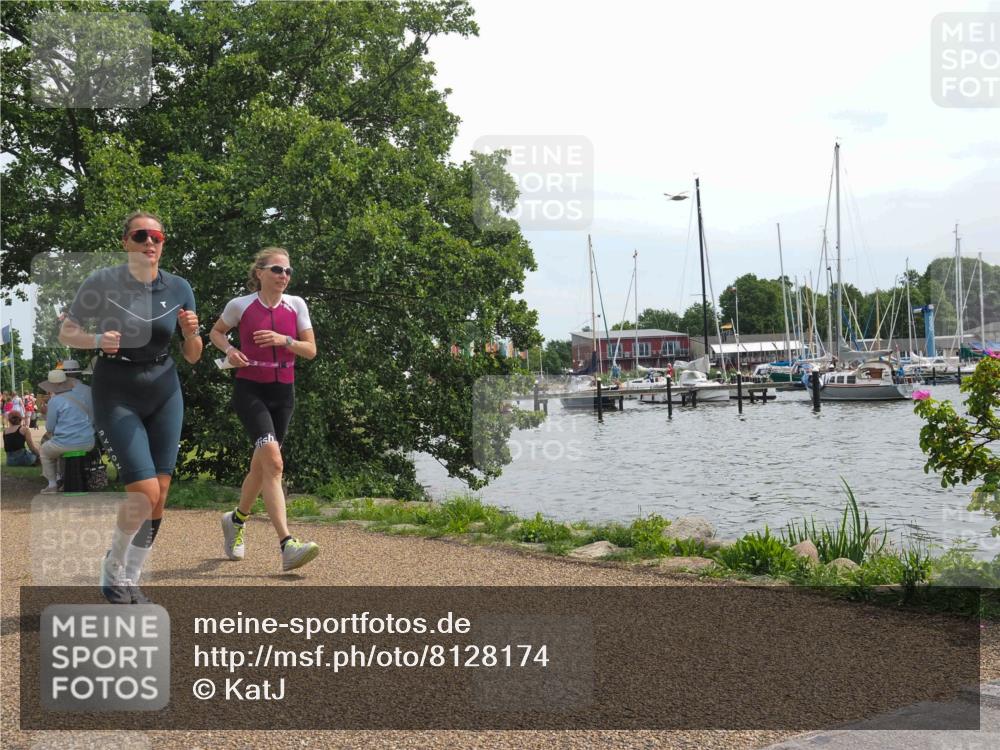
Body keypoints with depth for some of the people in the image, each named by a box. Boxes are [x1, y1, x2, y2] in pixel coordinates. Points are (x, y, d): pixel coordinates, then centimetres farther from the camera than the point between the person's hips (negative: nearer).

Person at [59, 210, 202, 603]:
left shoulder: (178, 288, -1)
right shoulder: (102, 282, -10)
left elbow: (192, 357, 5)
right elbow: (66, 332, -1)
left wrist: (191, 333, -16)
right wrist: (97, 340, -21)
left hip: (164, 394, 4)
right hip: (117, 396, -4)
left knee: (159, 496, 1)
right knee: (144, 493, -14)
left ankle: (130, 581, 19)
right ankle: (112, 572, 12)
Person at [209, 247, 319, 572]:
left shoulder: (296, 305, 3)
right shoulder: (240, 305, -3)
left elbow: (310, 350, 3)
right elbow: (216, 332, 15)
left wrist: (284, 340, -15)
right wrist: (230, 350, -6)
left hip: (283, 392, 4)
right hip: (250, 389, -4)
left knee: (261, 465, 14)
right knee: (273, 461, -22)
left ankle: (236, 519, 43)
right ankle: (287, 545, -29)